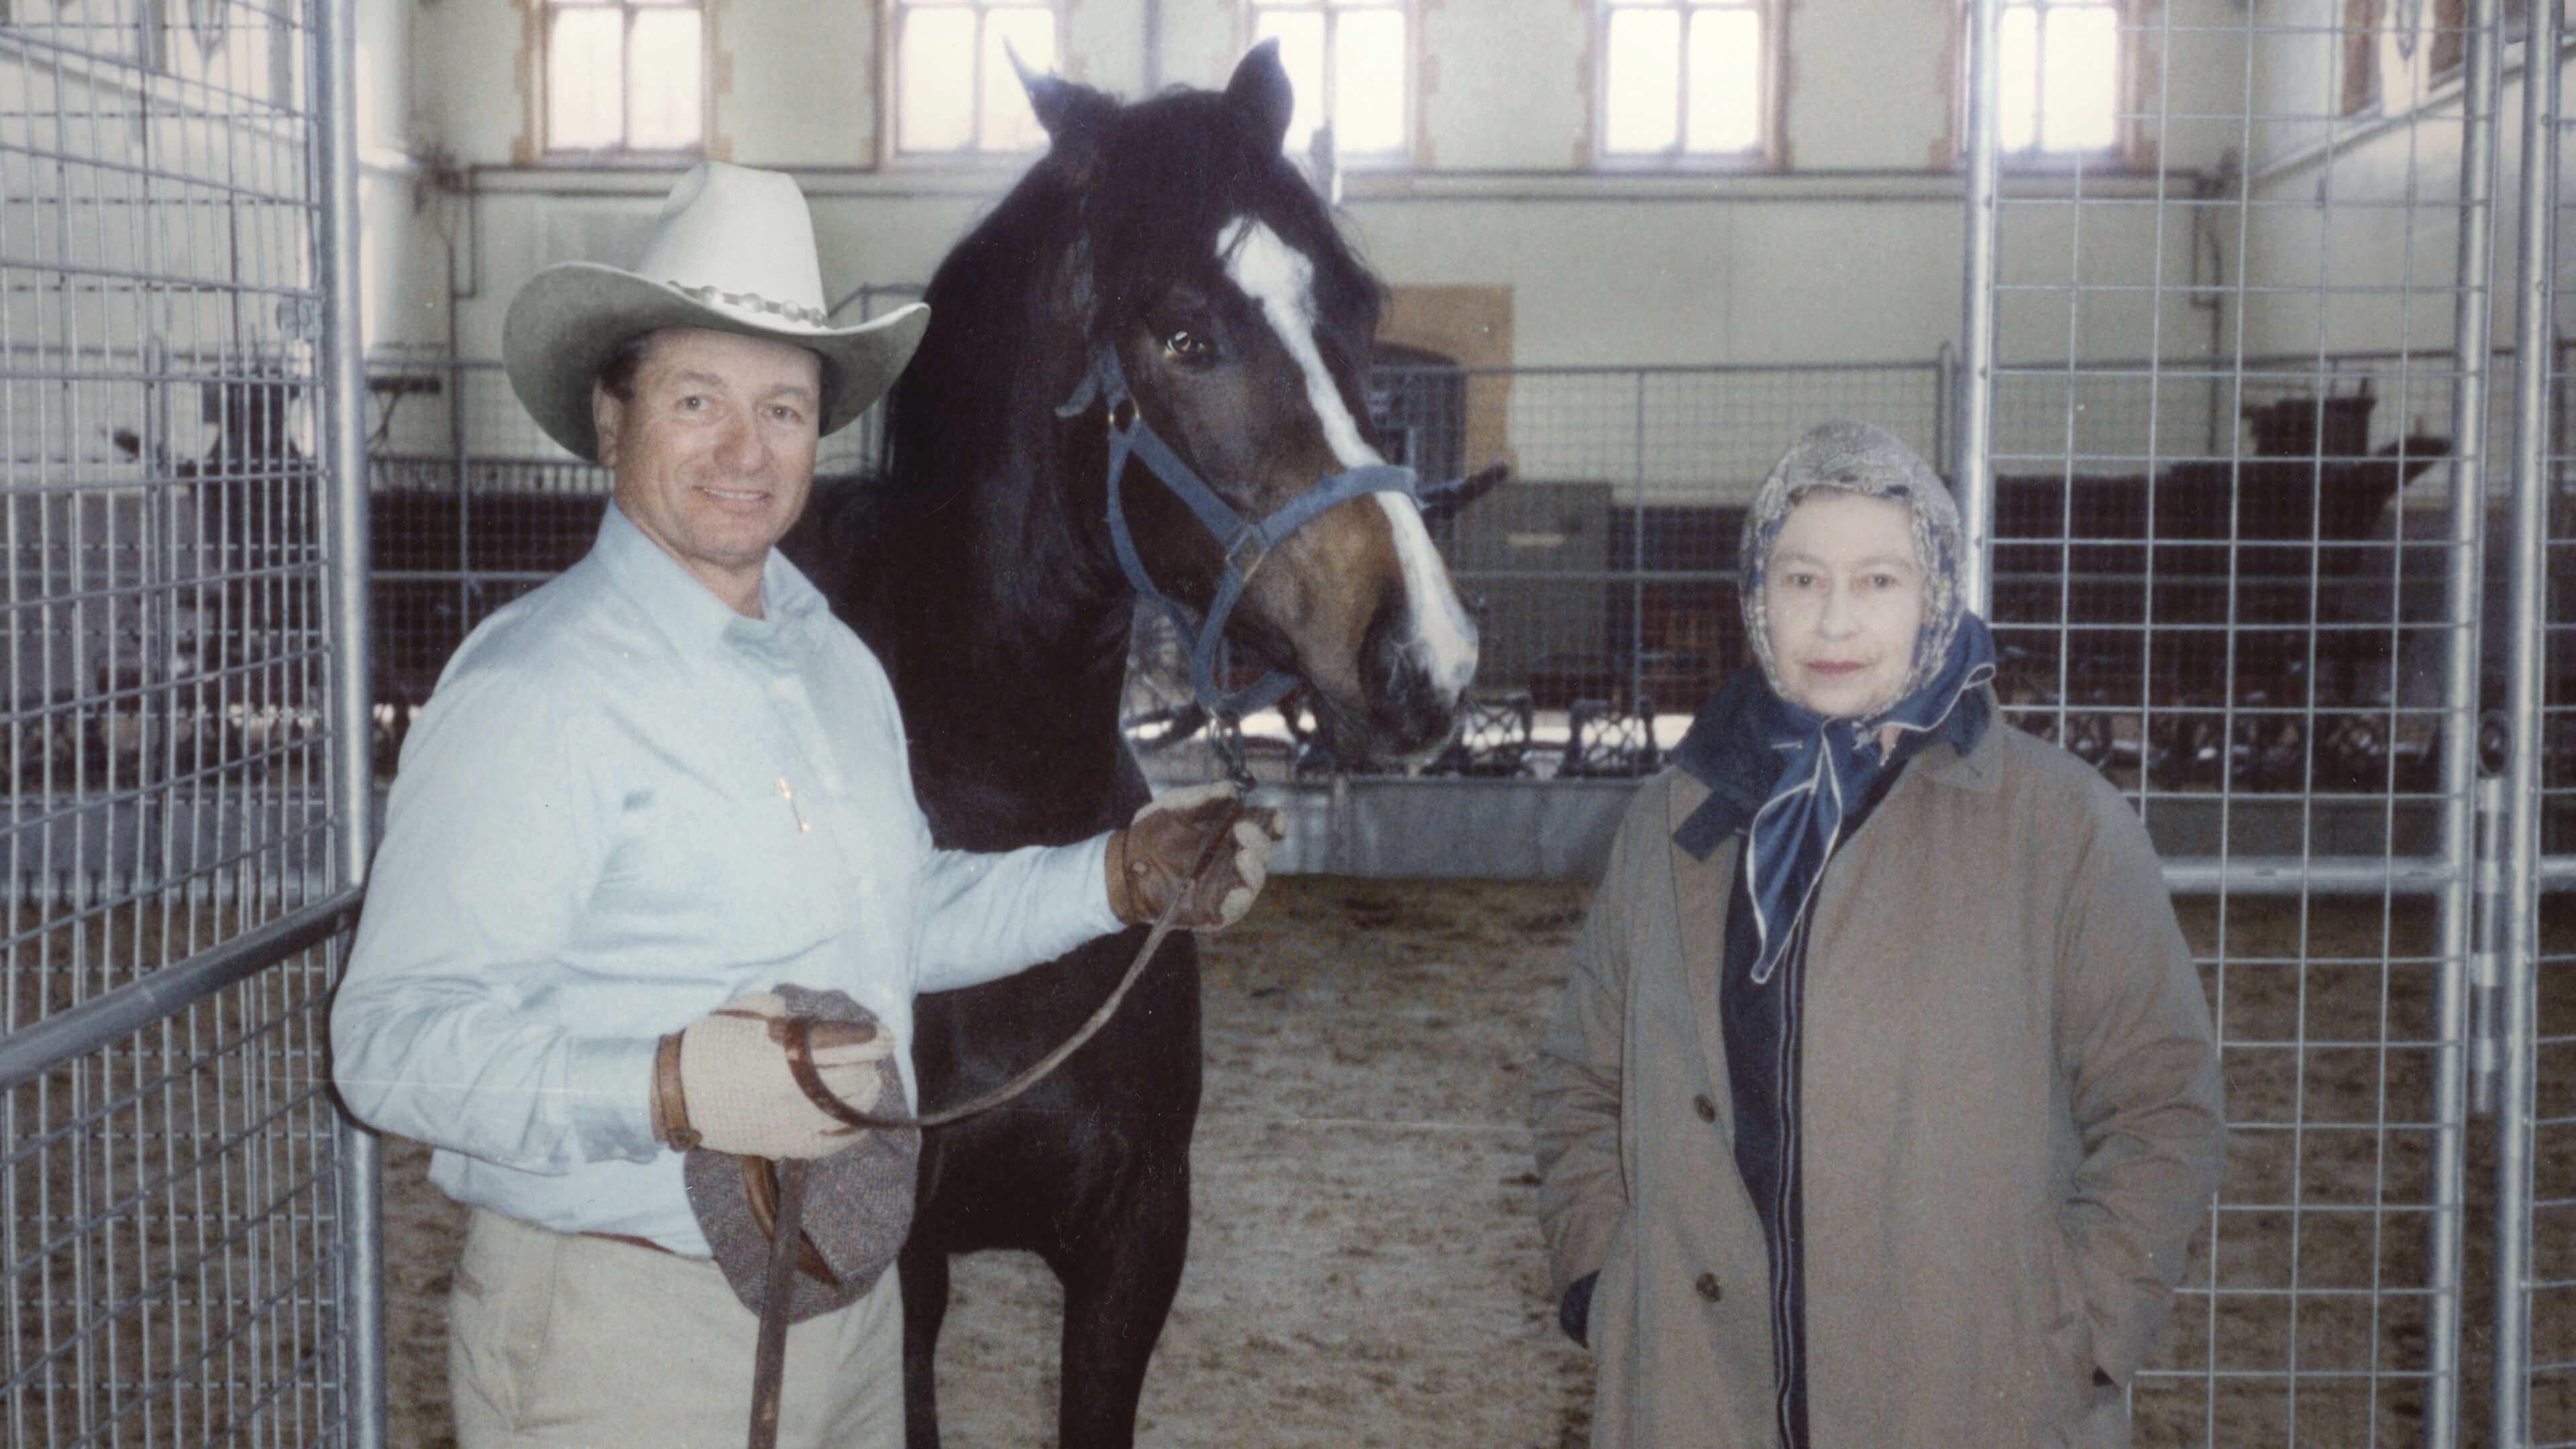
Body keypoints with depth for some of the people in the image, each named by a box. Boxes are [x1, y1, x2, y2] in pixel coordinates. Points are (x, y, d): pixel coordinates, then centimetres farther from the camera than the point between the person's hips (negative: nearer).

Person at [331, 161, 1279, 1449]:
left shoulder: (838, 664, 9)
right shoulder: (528, 692, -18)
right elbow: (394, 1038, -25)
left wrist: (1121, 877, 11)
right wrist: (667, 1089, -38)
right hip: (619, 1337, -7)